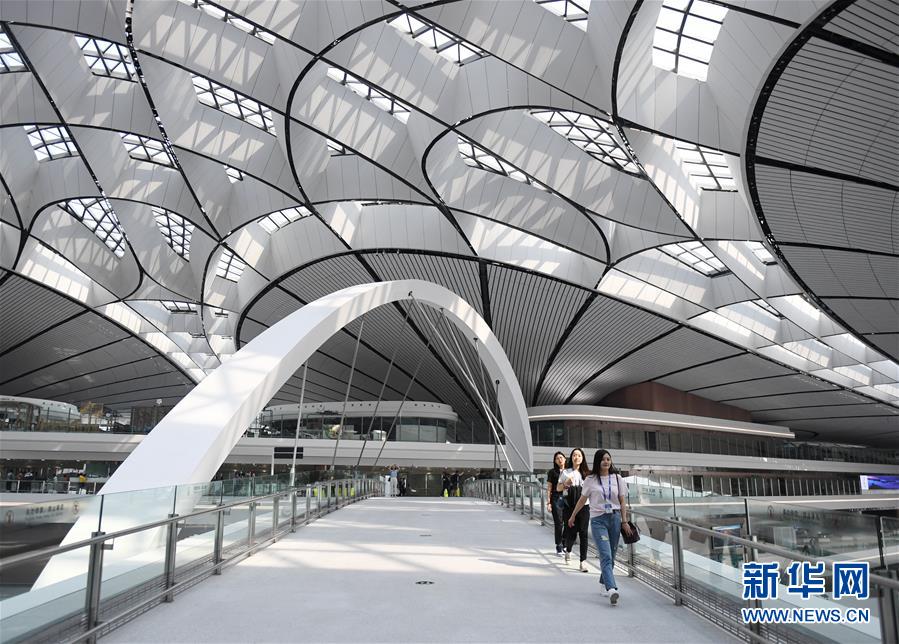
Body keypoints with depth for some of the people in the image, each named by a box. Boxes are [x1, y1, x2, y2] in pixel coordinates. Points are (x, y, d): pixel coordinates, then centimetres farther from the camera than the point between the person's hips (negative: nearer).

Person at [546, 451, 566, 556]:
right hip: (556, 498, -2)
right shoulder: (552, 472, 4)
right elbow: (549, 488, 3)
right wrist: (548, 502, -3)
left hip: (568, 499, 2)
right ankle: (559, 547, 6)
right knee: (558, 523, -2)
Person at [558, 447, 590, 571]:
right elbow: (558, 488, 8)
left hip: (583, 506, 1)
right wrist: (566, 483, -10)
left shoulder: (586, 473, 7)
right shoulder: (565, 472, 5)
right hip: (569, 507, -1)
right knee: (571, 532, 2)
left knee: (583, 533, -5)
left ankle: (583, 561, 0)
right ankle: (568, 551, 34)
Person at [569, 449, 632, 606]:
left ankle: (604, 584, 25)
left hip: (615, 518, 3)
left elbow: (622, 501, 9)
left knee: (610, 556, 8)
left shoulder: (617, 478, 7)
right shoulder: (590, 480, 1)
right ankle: (612, 589, -24)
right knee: (606, 555, -14)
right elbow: (582, 500, 10)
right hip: (598, 519, -3)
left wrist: (624, 521, 2)